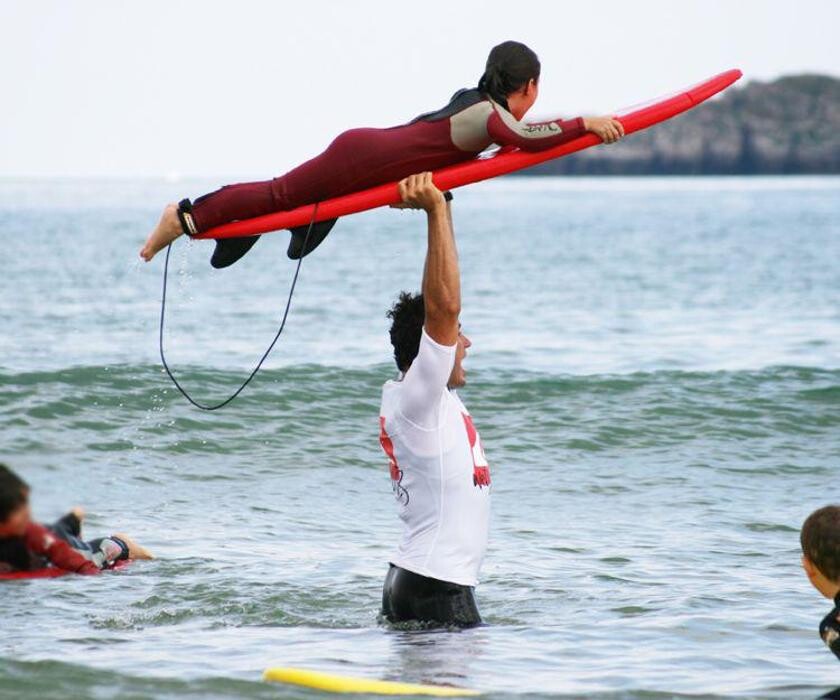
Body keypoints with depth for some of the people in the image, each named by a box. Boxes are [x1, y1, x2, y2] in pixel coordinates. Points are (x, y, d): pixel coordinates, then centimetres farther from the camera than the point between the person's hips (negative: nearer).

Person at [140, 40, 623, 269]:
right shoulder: (488, 114, -16)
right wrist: (584, 125, -32)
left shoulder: (477, 102, 11)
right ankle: (188, 217, 4)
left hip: (366, 148, 9)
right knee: (281, 195, -2)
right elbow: (523, 138, -34)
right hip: (360, 161, -9)